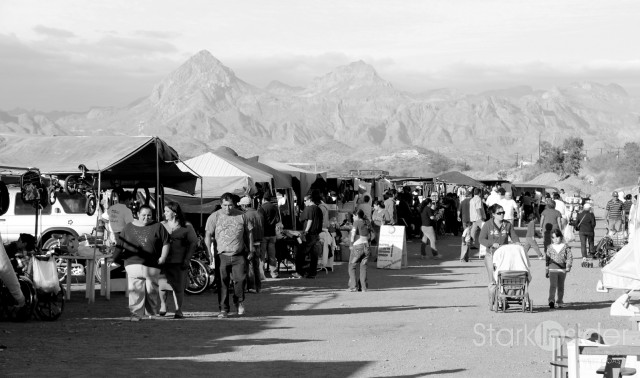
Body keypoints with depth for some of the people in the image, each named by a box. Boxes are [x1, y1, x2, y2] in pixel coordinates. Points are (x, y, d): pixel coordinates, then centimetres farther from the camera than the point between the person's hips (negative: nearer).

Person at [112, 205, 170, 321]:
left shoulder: (157, 227, 7)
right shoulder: (129, 228, 11)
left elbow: (166, 242, 7)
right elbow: (120, 246, 15)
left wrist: (163, 257, -3)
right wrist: (114, 259, 14)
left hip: (152, 265, 0)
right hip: (133, 264, 0)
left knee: (151, 290, 3)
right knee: (135, 290, -9)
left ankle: (152, 313, 21)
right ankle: (136, 314, -7)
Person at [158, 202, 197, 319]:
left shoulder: (186, 226, 4)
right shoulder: (162, 225, 12)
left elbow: (193, 242, 4)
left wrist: (187, 259, -4)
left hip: (179, 261, -2)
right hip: (163, 260, 2)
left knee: (178, 287, -1)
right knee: (162, 284, -5)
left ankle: (178, 310, 10)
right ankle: (163, 305, 19)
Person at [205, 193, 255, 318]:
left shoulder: (241, 216, 7)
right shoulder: (214, 217, 1)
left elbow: (249, 233, 15)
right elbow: (208, 235, 1)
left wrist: (251, 250, 11)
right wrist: (210, 253, -6)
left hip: (239, 255, 1)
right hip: (222, 255, -1)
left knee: (240, 279, -6)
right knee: (223, 283, -2)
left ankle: (239, 302, 20)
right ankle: (223, 309, 6)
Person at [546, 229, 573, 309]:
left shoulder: (565, 247, 4)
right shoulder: (551, 248, 7)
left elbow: (569, 257, 2)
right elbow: (547, 259, 12)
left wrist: (568, 266, -11)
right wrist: (547, 270, 11)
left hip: (562, 270, 1)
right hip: (553, 269, -1)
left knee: (560, 286, 9)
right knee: (552, 285, -14)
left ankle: (559, 302, 19)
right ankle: (551, 301, -22)